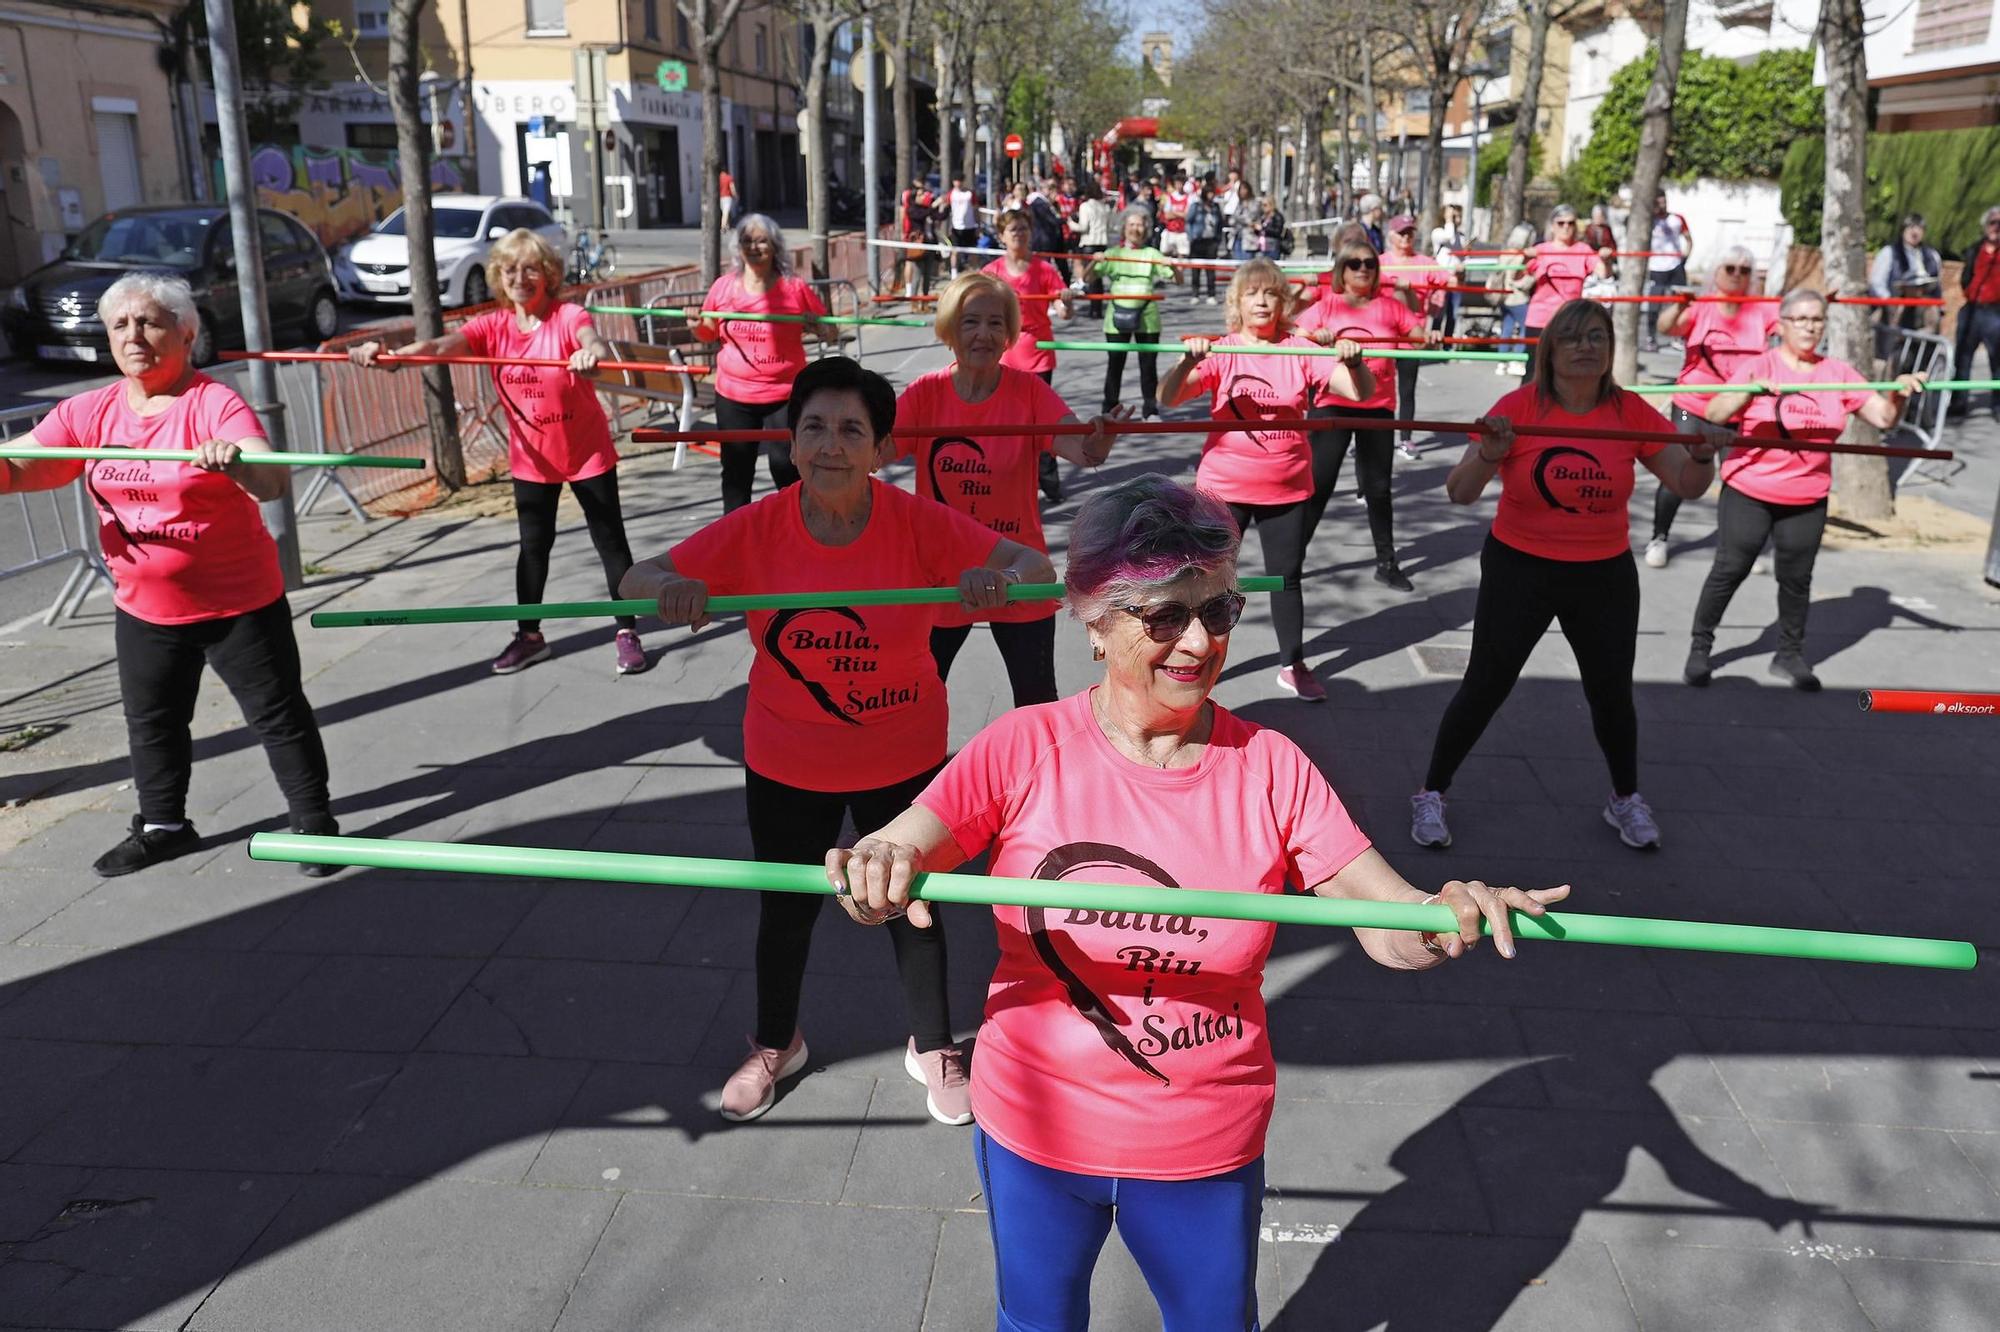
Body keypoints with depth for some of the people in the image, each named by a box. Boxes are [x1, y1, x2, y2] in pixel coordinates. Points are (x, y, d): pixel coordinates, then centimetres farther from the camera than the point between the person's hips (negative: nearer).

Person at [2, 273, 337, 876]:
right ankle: (163, 825, 39)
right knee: (151, 721, 20)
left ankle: (315, 821, 20)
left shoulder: (214, 404, -17)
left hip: (238, 602, -6)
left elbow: (273, 482, -32)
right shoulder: (88, 412, 1)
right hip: (144, 608, 6)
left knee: (276, 713, 6)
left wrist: (237, 463, -54)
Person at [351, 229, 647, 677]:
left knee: (610, 542, 4)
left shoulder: (568, 316, -16)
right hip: (531, 459, 4)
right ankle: (529, 636, 27)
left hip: (588, 454, -4)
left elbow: (593, 339, -39)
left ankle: (626, 633, 15)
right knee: (533, 546, 14)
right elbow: (442, 345, -22)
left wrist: (591, 352, -65)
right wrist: (389, 355, -42)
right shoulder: (493, 326, -6)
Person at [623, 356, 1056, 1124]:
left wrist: (1001, 579, -42)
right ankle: (774, 1045, 47)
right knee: (785, 910, 19)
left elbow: (1036, 565, -18)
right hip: (785, 766, 1)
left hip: (902, 762, -1)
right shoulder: (755, 529, -16)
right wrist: (671, 588, -36)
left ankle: (932, 1048, 43)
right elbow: (636, 579, -12)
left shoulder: (920, 524, -19)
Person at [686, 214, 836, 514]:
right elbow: (709, 333, 15)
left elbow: (829, 331, 5)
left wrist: (819, 329, -17)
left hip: (784, 395, -3)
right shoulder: (723, 287, 2)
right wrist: (697, 325, -7)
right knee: (736, 470, 13)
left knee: (786, 467, -1)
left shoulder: (795, 288, -4)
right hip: (733, 396, 3)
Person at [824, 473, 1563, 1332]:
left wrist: (1448, 919, -34)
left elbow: (1394, 929, -11)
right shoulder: (1027, 749, -15)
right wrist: (877, 873, -43)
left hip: (1207, 1148, 1)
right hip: (1033, 1132, 0)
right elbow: (892, 859, -20)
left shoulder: (1269, 768, -12)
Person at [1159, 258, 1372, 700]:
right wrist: (1187, 362, -36)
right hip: (1224, 486, -1)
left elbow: (1361, 392, -8)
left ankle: (1293, 665, 29)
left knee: (1288, 577, 14)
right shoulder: (1220, 351, -6)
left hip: (1288, 488, 2)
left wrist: (1355, 362, -30)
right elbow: (1169, 398, -17)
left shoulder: (1300, 350, -3)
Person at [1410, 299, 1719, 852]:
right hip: (1519, 569, -2)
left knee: (1612, 693, 11)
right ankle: (1431, 796, 18)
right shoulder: (1519, 407, -13)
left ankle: (1626, 800, 36)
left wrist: (1703, 455, -20)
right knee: (1485, 687, 1)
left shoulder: (1630, 411, -6)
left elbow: (1688, 485, 0)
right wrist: (1489, 454, -31)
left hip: (1605, 576, 3)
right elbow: (1459, 494, -13)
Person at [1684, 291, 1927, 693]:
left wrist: (1899, 392, -14)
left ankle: (1790, 654, 25)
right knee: (1729, 570, 2)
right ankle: (1700, 647, 16)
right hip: (1748, 492, -3)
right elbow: (1713, 414, -19)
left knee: (1796, 577, 10)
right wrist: (1749, 390, -36)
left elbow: (1883, 417, 5)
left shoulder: (1838, 372, 4)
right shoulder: (1758, 366, -7)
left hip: (1807, 500, 3)